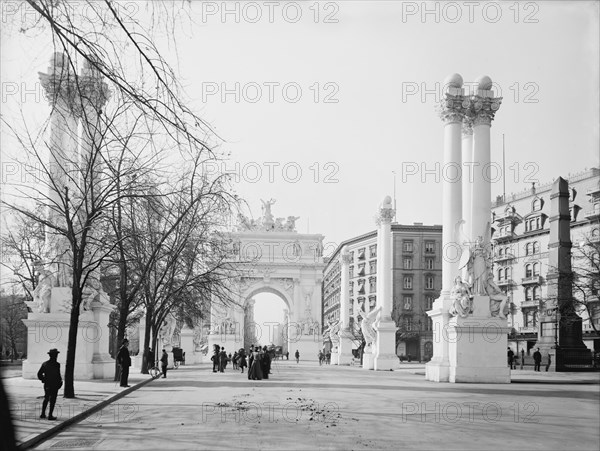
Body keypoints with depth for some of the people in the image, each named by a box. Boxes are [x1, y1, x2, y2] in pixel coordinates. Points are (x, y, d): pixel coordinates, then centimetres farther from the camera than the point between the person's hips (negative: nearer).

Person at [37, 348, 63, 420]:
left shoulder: (44, 364, 4)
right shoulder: (56, 364, -16)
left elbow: (39, 374, 8)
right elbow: (57, 375, -19)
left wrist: (43, 380, 17)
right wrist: (60, 382, -6)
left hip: (46, 385, 6)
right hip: (54, 385, -6)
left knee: (46, 399, 19)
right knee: (52, 400, 2)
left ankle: (43, 414, 20)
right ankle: (50, 415, 2)